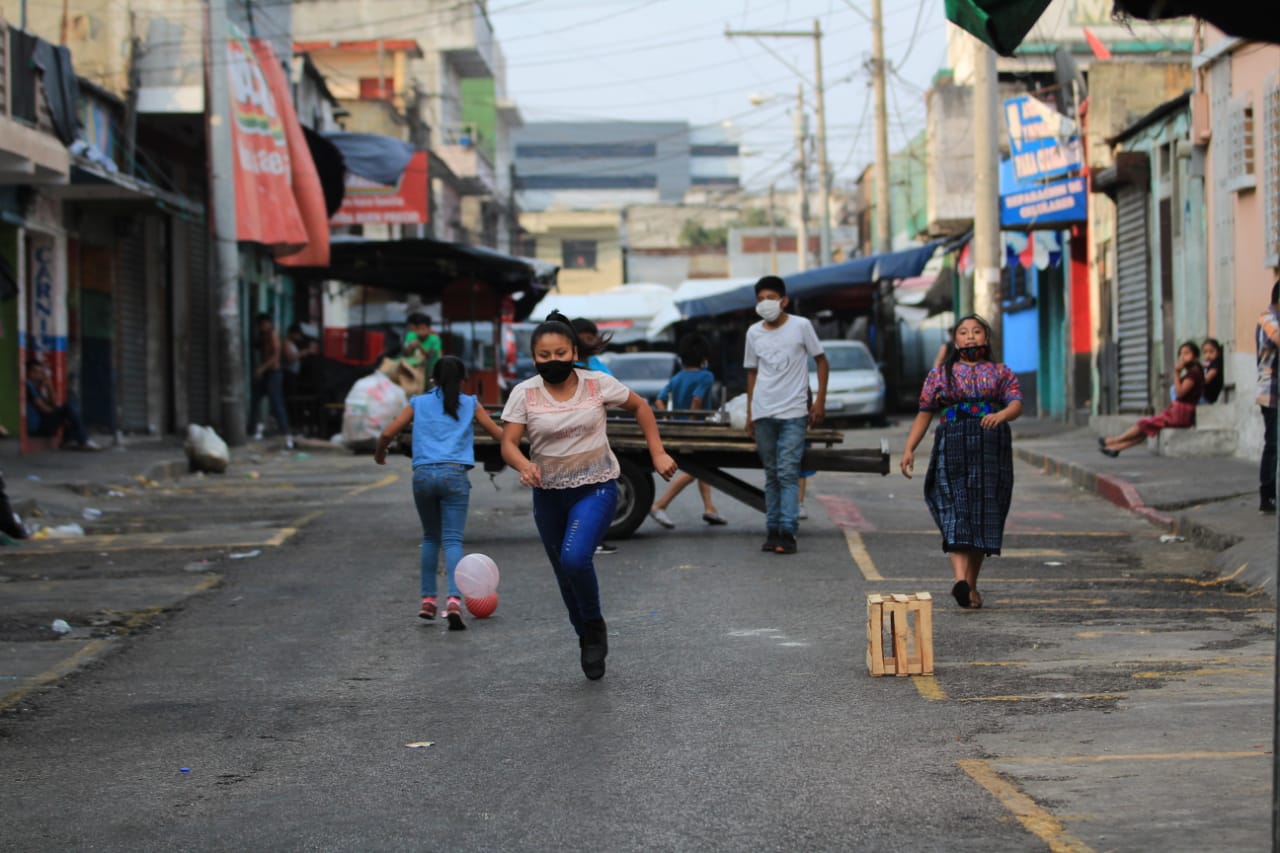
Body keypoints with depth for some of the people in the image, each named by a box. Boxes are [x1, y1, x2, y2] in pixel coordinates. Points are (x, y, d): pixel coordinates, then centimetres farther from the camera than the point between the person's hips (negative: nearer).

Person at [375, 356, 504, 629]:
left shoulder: (419, 403, 14)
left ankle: (428, 599, 16)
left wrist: (379, 454, 29)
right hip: (454, 474, -2)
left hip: (423, 474, 2)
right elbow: (499, 435, 15)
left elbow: (388, 434, 9)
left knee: (430, 537, 19)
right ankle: (454, 599, -25)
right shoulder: (470, 404, 12)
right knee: (452, 539, -6)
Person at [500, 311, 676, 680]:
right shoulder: (524, 393, -7)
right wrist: (524, 465, -32)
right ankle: (588, 641, 31)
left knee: (575, 559, -24)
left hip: (596, 488, -3)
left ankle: (595, 626, 1)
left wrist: (658, 453, 3)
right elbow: (508, 444, -11)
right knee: (566, 576, 10)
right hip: (549, 494, 3)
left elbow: (639, 406, 8)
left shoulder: (598, 383, -7)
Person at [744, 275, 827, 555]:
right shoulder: (754, 332, 10)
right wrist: (749, 414, 14)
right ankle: (772, 530, 11)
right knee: (772, 475, 8)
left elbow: (821, 361, 5)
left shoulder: (801, 326, -1)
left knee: (788, 473, -11)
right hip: (763, 414, 4)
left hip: (793, 413, -4)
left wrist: (819, 401, -3)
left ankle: (787, 532, -13)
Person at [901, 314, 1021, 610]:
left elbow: (1016, 403, 0)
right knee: (956, 511, -15)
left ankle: (971, 586, 9)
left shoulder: (1001, 373, 15)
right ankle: (960, 578, -30)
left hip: (991, 450, 1)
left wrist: (1001, 415, -23)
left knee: (984, 515, 0)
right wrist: (909, 448, 1)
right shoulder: (940, 374, 15)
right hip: (952, 449, -1)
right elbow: (924, 413, 12)